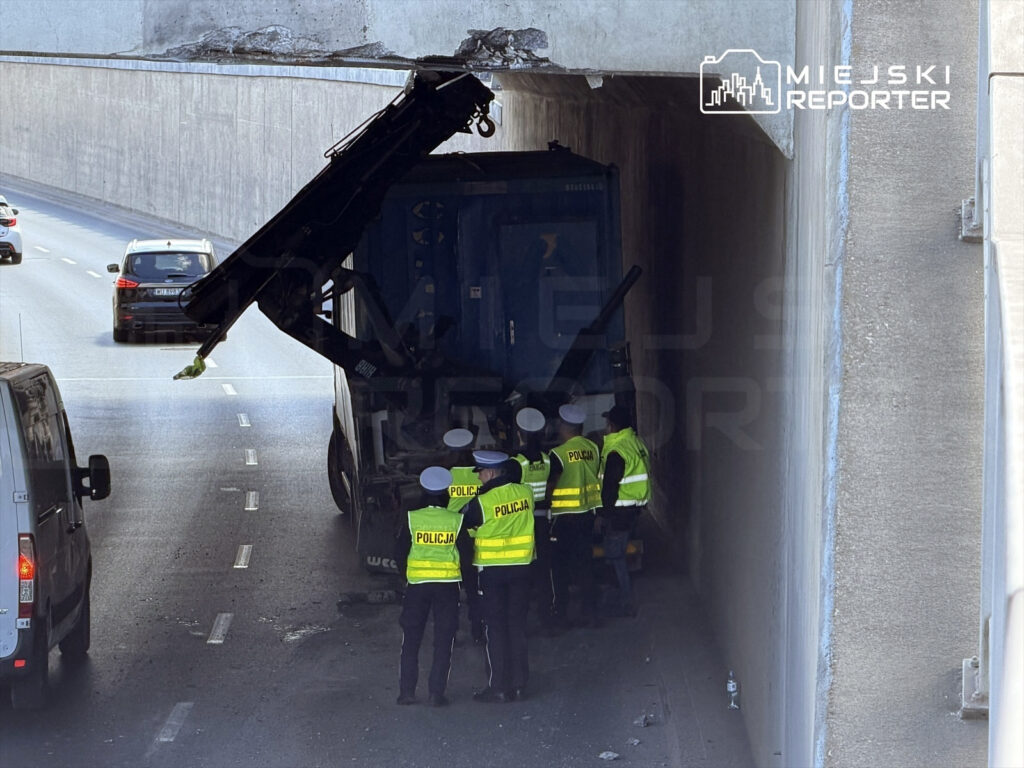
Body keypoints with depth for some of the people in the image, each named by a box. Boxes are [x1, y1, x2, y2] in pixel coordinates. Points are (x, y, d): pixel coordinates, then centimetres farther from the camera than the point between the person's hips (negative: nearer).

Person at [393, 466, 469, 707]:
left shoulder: (411, 519, -4)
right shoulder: (456, 521, -4)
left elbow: (400, 554, 0)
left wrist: (404, 574, 18)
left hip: (417, 584, 0)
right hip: (448, 584, 0)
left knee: (411, 639, 10)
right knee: (443, 641, 5)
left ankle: (407, 691, 8)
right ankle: (436, 693, 0)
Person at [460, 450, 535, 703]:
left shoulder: (482, 503, -17)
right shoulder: (525, 493, -2)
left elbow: (462, 524, -4)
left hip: (492, 569, -4)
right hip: (521, 567, 4)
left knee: (495, 627, 3)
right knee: (517, 625, 12)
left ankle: (498, 687, 4)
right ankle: (518, 684, 14)